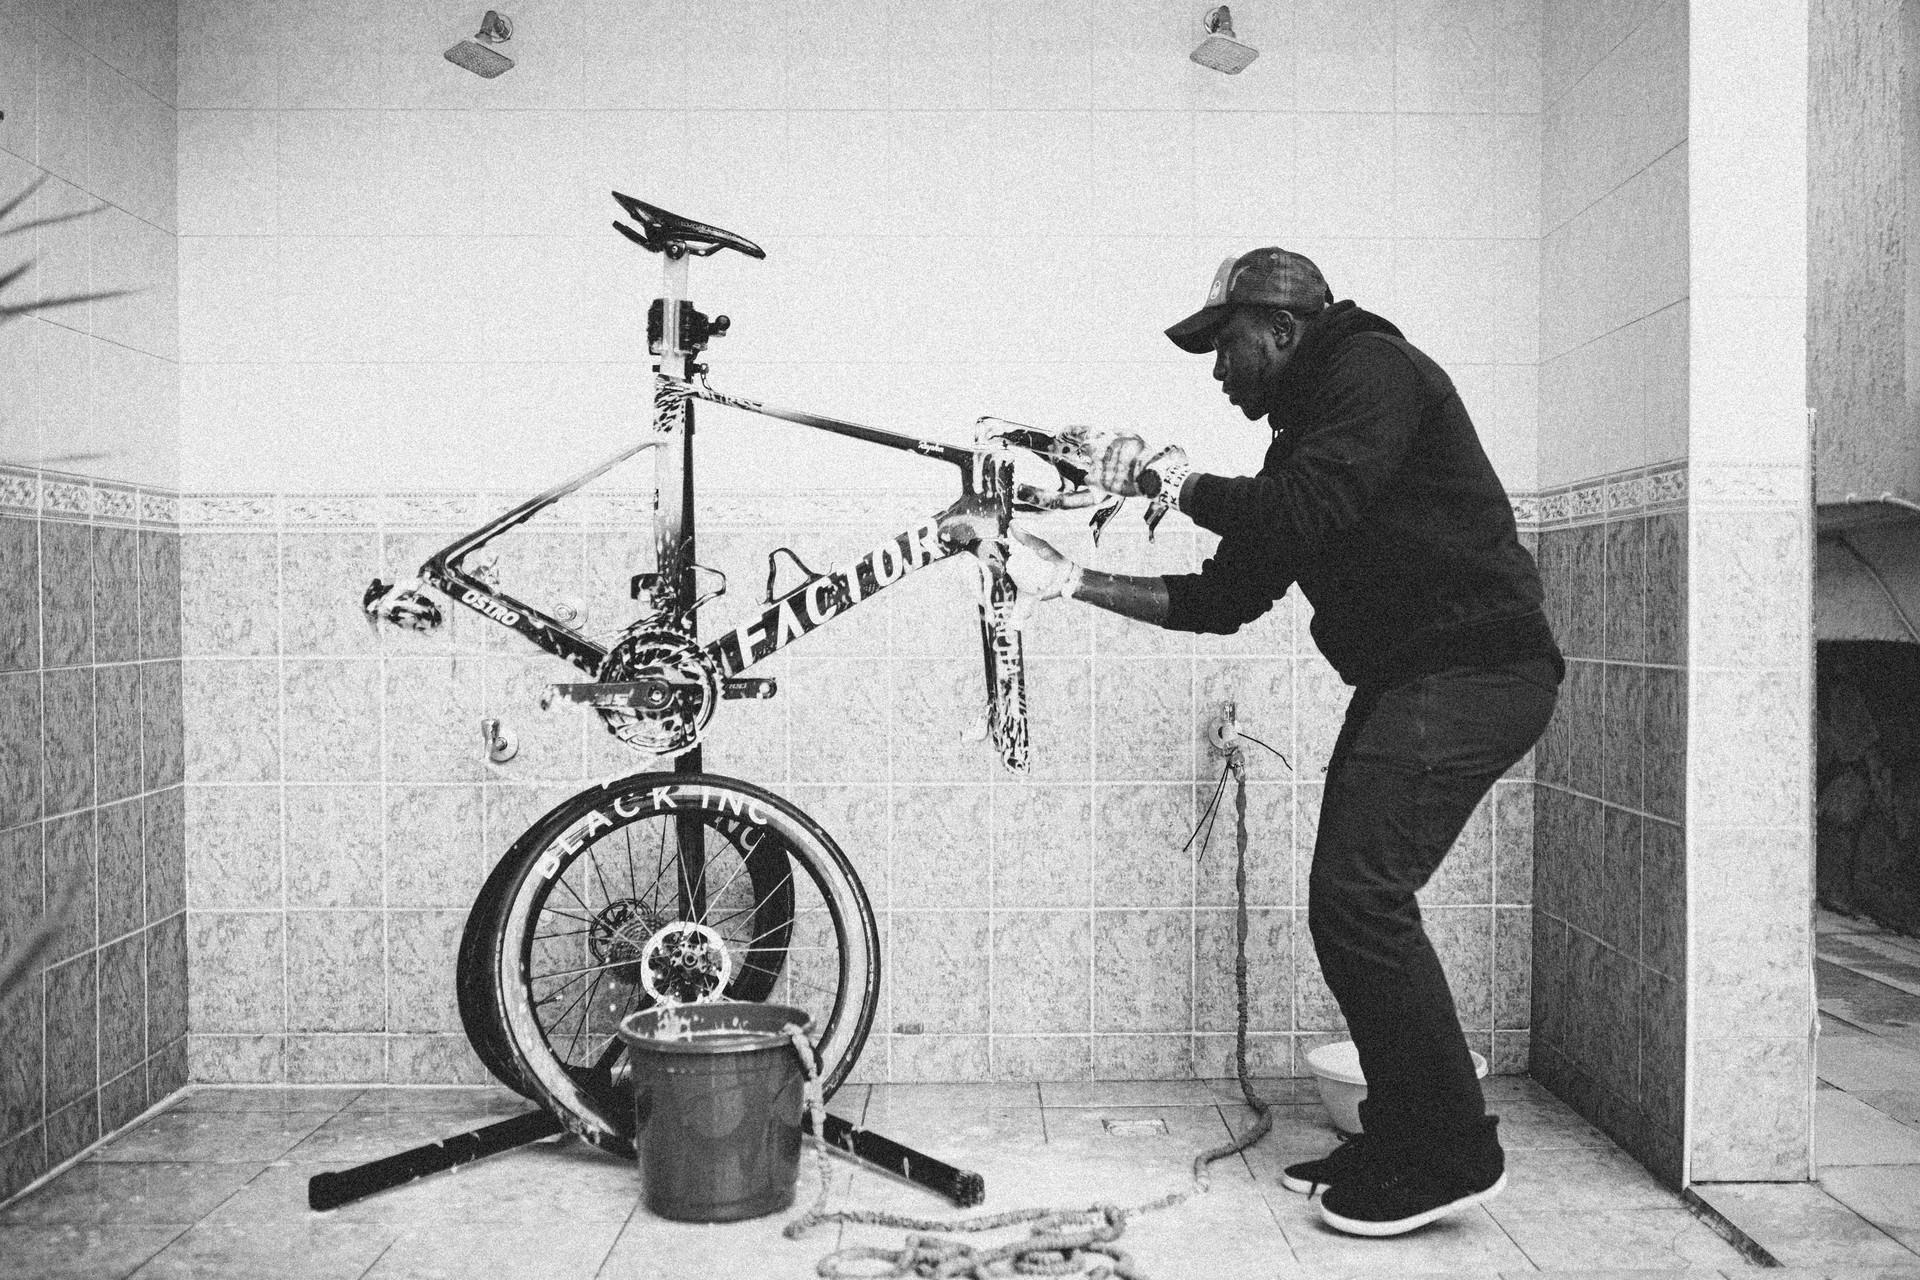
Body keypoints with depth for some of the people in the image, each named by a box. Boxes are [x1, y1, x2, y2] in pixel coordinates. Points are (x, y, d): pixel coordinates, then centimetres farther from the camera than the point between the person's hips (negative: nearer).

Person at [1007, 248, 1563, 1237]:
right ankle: (1399, 1138, 20)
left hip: (1473, 667, -10)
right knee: (1354, 900, 8)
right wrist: (1070, 581, 13)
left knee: (1359, 896, -15)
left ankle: (1451, 1153, -2)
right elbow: (1223, 599, 17)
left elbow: (1303, 513, -24)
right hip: (1407, 675, 10)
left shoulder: (1374, 371, -7)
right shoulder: (1305, 432, 20)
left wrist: (1170, 478, -9)